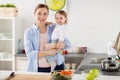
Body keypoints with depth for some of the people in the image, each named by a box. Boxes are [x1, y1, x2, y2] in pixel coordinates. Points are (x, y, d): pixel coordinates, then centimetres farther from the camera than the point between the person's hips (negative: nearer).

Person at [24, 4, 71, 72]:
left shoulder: (53, 29, 5)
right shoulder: (29, 32, 0)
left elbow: (68, 43, 0)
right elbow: (29, 53, -10)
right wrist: (47, 52, -22)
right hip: (38, 69, -1)